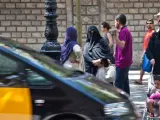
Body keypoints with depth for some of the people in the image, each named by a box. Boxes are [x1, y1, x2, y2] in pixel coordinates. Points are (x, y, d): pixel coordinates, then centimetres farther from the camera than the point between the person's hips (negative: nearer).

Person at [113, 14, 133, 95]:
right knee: (125, 83, 13)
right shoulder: (126, 30, 17)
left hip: (122, 62, -11)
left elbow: (122, 45, -31)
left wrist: (115, 36, -40)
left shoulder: (123, 31, -15)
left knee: (118, 85, -11)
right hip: (126, 61, 11)